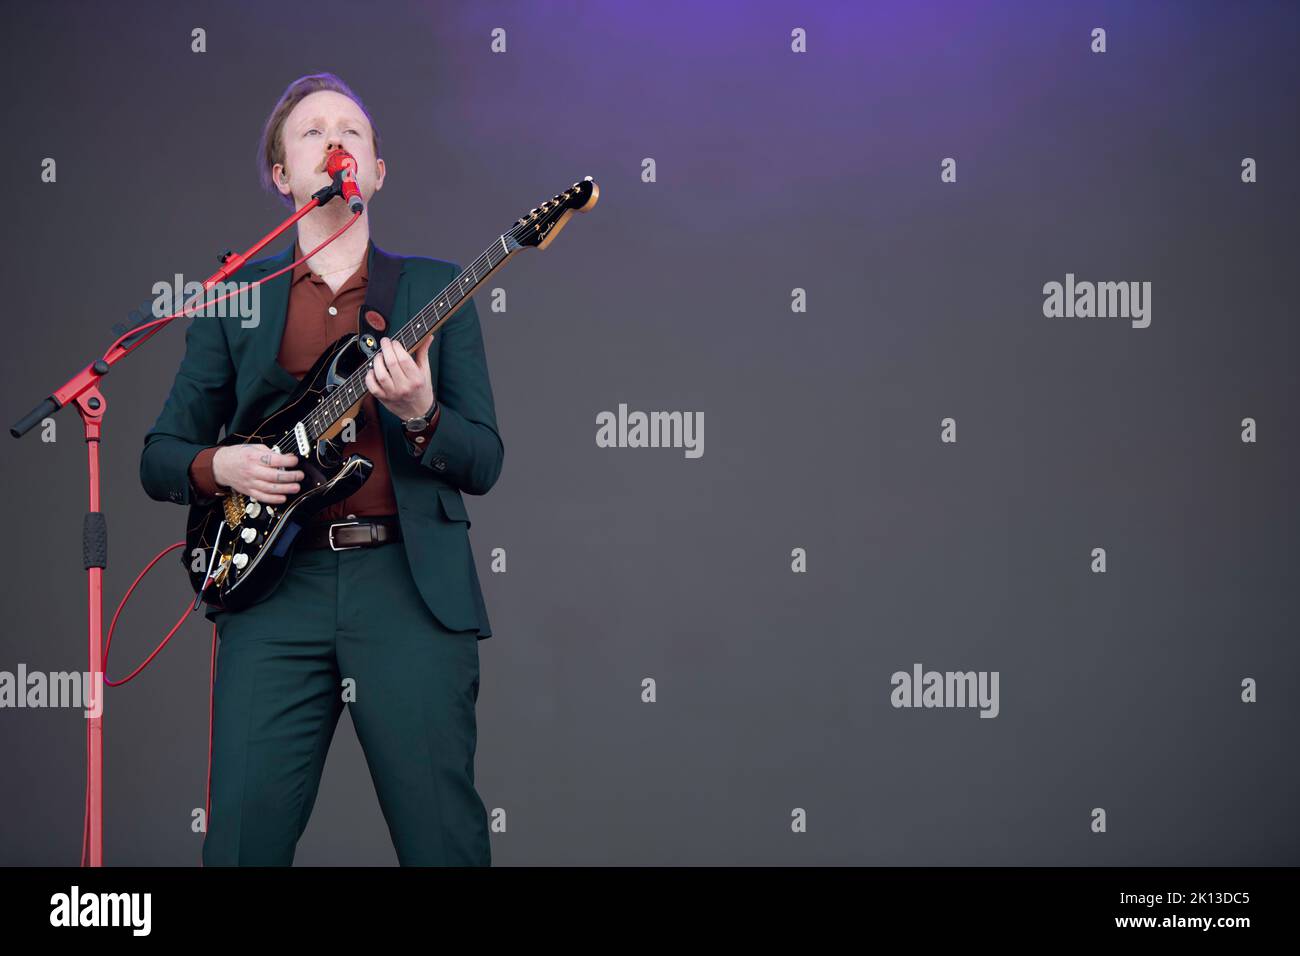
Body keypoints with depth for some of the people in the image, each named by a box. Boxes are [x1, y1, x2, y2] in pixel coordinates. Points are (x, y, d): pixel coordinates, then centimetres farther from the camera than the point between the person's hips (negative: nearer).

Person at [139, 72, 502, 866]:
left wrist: (420, 415, -14)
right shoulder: (235, 298, 13)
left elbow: (484, 464, 7)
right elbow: (160, 456, 15)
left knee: (442, 837, -3)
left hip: (412, 584, 0)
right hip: (276, 586, 1)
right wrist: (219, 467, -7)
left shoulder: (436, 288, 12)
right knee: (244, 836, -5)